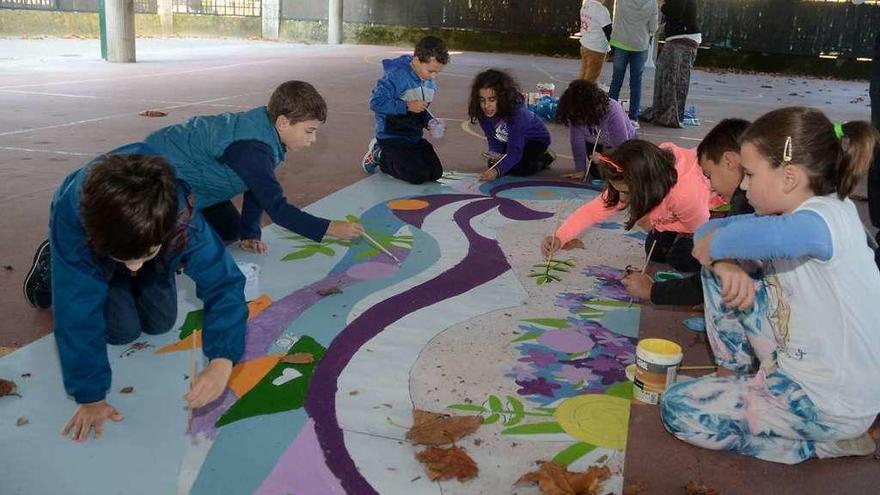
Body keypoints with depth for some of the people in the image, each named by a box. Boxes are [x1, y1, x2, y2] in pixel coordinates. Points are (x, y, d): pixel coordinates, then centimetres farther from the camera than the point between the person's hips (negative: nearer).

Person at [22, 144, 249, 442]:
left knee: (160, 322, 0)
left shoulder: (184, 221, -44)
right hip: (84, 251, -2)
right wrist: (90, 397, -36)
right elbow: (78, 316, -41)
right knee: (124, 330, -9)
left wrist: (222, 362, -55)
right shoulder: (72, 218, -46)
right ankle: (50, 265, 13)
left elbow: (223, 285, -41)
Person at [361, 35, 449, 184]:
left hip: (415, 137, 8)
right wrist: (407, 106, -24)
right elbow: (375, 102, -23)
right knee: (418, 176, -21)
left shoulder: (431, 83, 5)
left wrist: (430, 121, -3)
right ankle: (380, 155, 5)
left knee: (436, 173, 1)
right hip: (391, 137, -8)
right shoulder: (396, 75, -19)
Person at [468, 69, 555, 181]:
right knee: (493, 164, -8)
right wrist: (496, 155, -38)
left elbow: (515, 150, -47)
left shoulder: (517, 112, -41)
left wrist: (497, 171, -63)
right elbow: (494, 141, -14)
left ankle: (545, 157, 3)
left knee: (517, 169, -26)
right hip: (511, 139, 6)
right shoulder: (483, 113, -24)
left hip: (536, 139, -6)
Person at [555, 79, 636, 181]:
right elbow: (577, 142, -23)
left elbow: (621, 144, -34)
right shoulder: (575, 115, -29)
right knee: (596, 173, -11)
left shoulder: (612, 112, -40)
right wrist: (580, 170, -22)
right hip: (597, 144, 3)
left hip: (625, 142, -3)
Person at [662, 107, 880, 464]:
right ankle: (738, 374, 16)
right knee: (726, 268, 4)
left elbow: (763, 236, -52)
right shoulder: (792, 214, 1)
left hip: (829, 405, -9)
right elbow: (709, 231, 5)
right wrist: (724, 262, -20)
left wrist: (714, 246, -29)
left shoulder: (823, 220, -27)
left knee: (678, 410, -5)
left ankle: (821, 443, 2)